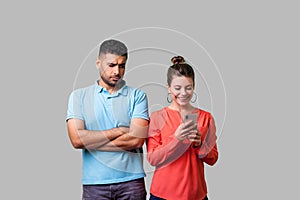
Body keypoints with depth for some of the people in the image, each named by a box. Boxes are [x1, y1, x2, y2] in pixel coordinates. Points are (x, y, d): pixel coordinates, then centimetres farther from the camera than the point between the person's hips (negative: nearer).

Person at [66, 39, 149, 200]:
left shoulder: (137, 96, 2)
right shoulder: (79, 96, 4)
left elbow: (136, 140, -10)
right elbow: (76, 139, -9)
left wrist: (90, 141, -9)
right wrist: (118, 131, -9)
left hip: (131, 181, 0)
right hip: (94, 183, 0)